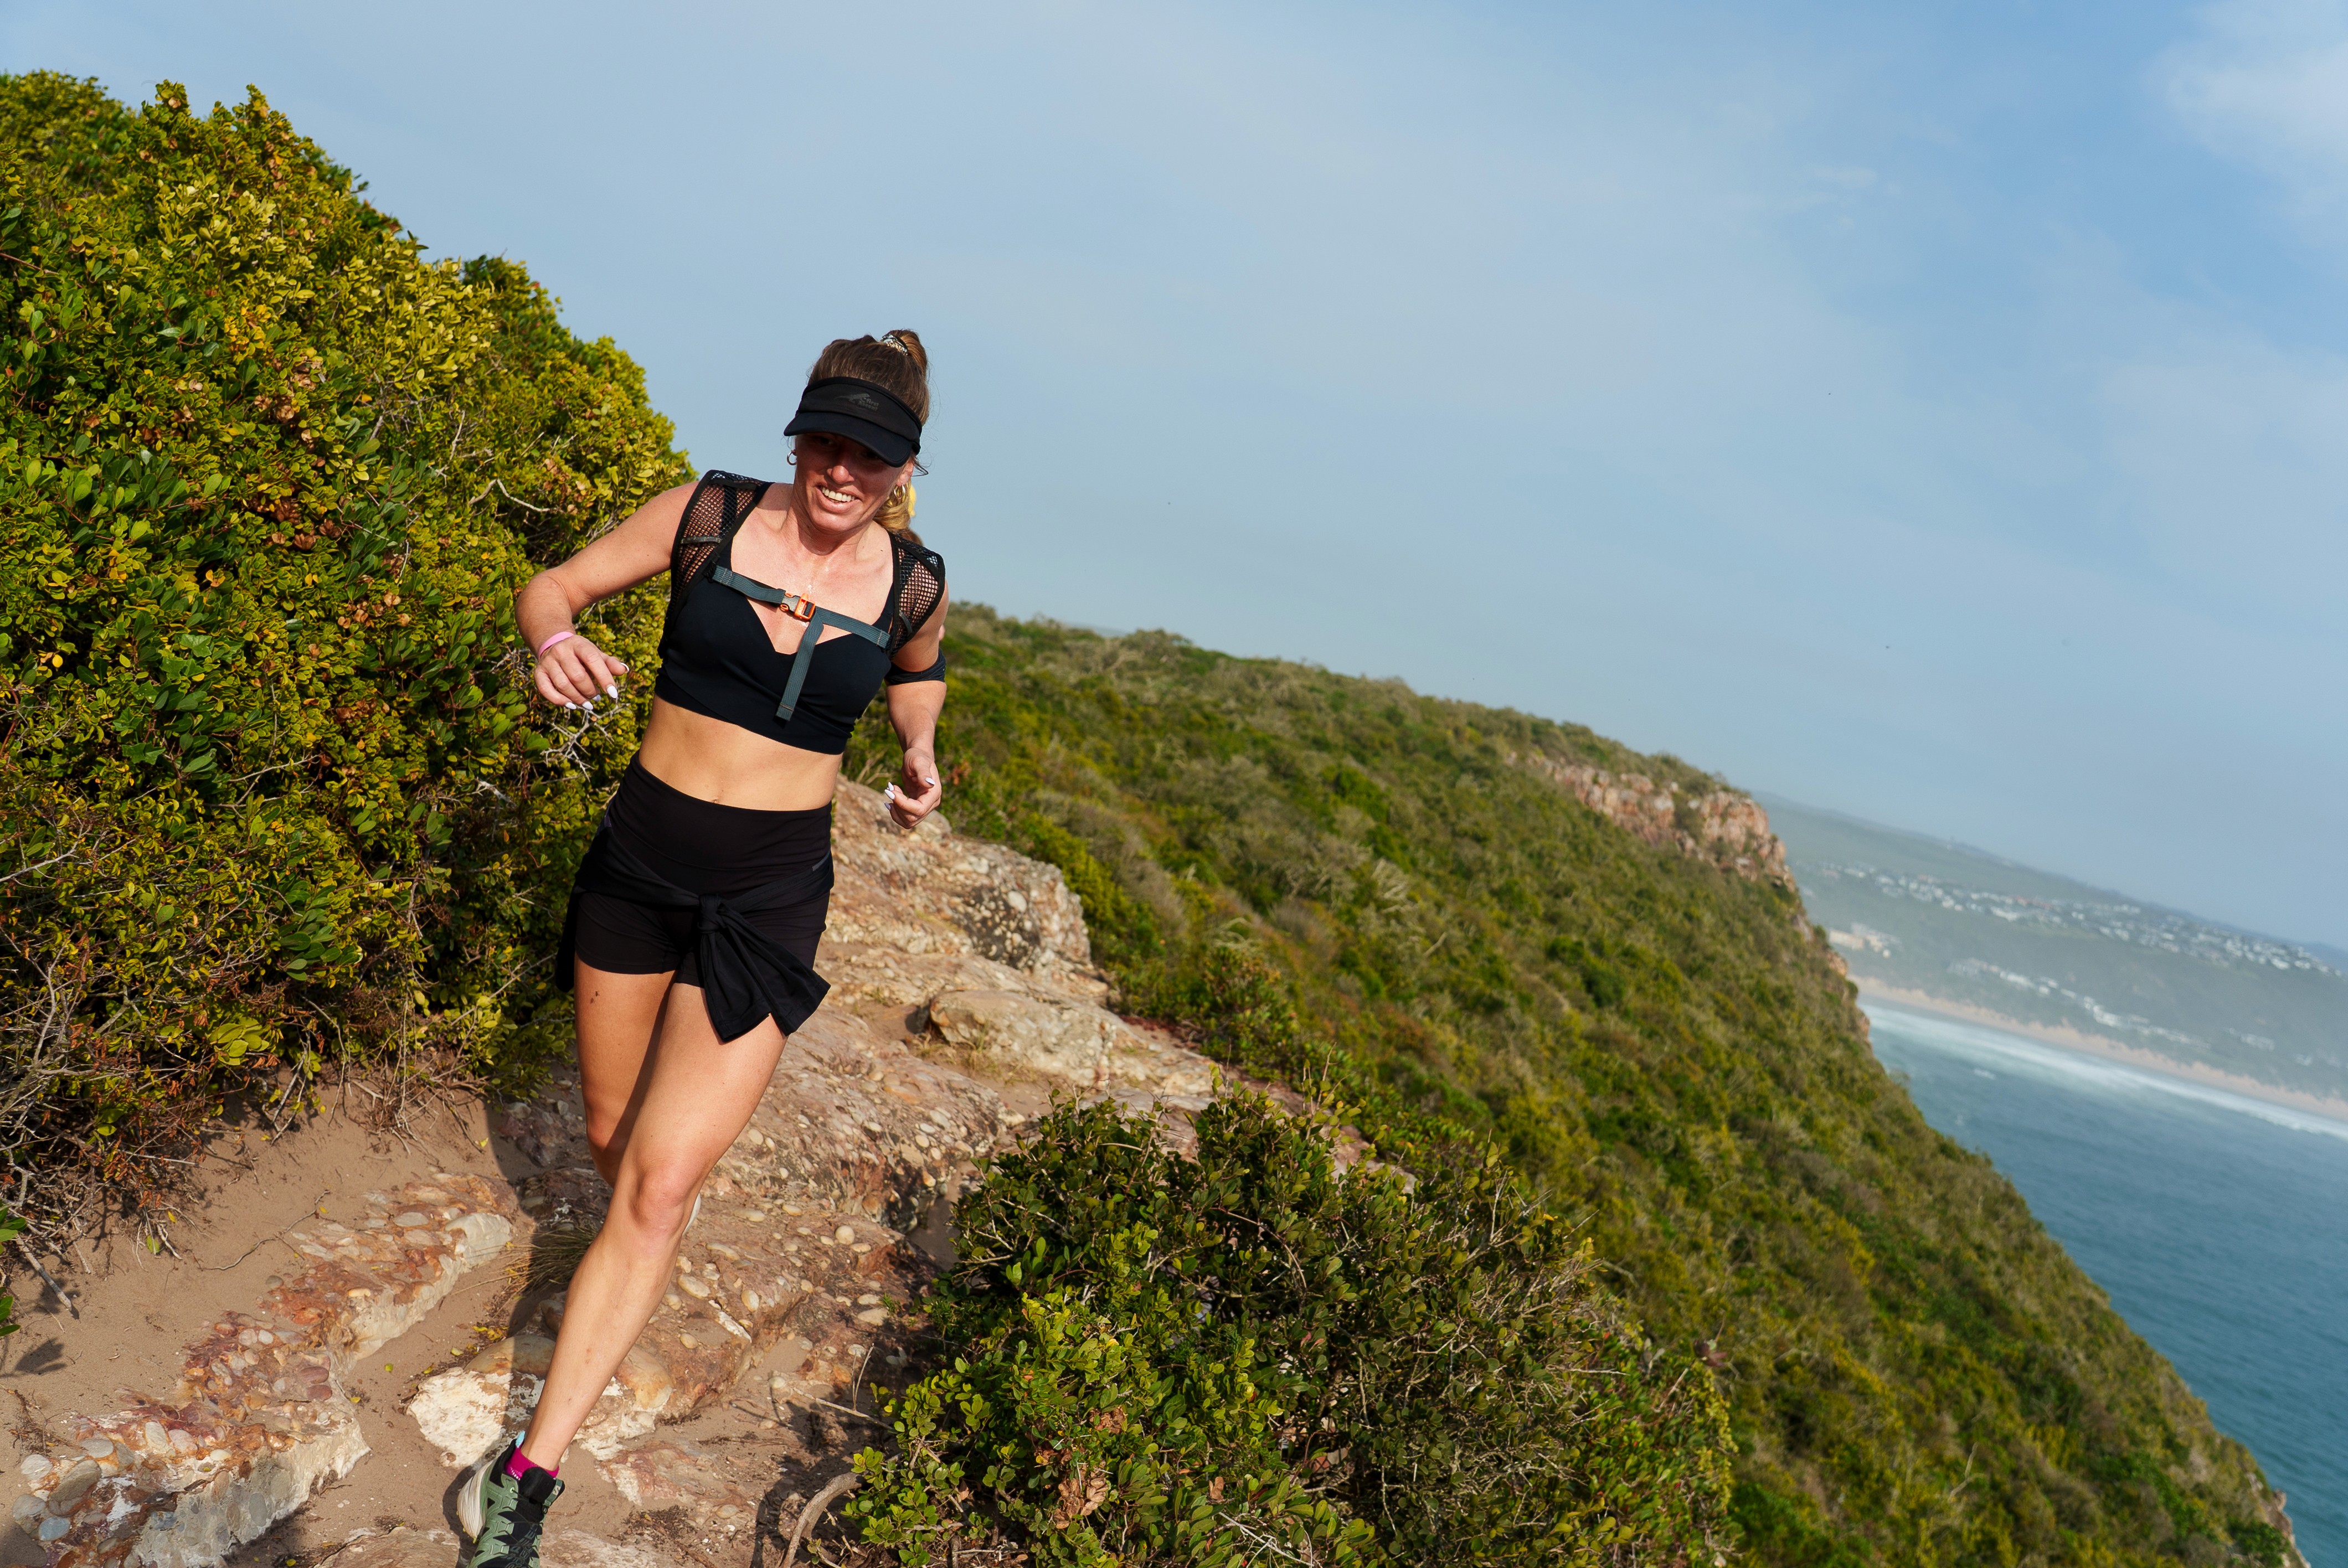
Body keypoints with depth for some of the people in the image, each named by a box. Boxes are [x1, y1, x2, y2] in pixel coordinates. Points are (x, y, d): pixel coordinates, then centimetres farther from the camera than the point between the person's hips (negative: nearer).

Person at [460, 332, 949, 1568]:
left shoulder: (911, 584, -3)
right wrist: (556, 641, -22)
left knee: (661, 1188, -7)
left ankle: (530, 1468, 6)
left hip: (769, 894, -1)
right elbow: (554, 586, -1)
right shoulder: (712, 514, -6)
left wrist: (919, 751, 4)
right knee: (615, 1144, 17)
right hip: (638, 856, 2)